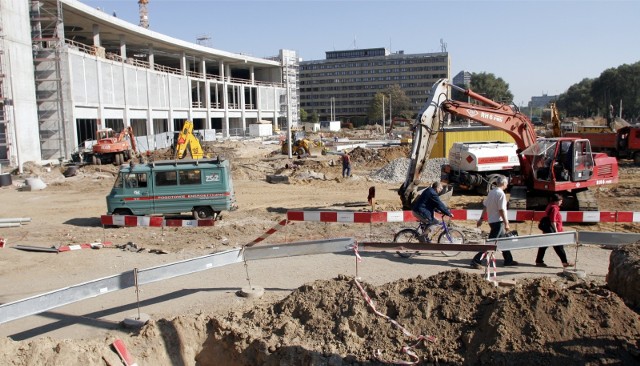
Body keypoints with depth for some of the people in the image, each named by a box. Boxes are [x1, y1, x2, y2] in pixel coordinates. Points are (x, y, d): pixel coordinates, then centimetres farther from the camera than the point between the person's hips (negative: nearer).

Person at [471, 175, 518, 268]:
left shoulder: (491, 192, 9)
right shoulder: (501, 194, -16)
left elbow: (485, 206, 12)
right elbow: (501, 210, -19)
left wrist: (481, 218, 16)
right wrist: (506, 223, -15)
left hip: (491, 220, 9)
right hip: (498, 221, -9)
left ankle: (508, 260, 31)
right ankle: (476, 260, -11)